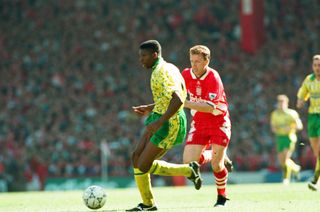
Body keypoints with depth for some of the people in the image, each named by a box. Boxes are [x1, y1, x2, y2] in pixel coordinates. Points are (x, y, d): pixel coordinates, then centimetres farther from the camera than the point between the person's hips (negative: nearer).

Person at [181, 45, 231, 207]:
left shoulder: (213, 78, -21)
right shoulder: (186, 75, -5)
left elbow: (211, 107, -31)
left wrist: (185, 103, -37)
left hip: (219, 123, -4)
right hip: (199, 124, 4)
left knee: (217, 165, -7)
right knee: (188, 162, -10)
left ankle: (222, 196, 20)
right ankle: (211, 156, 23)